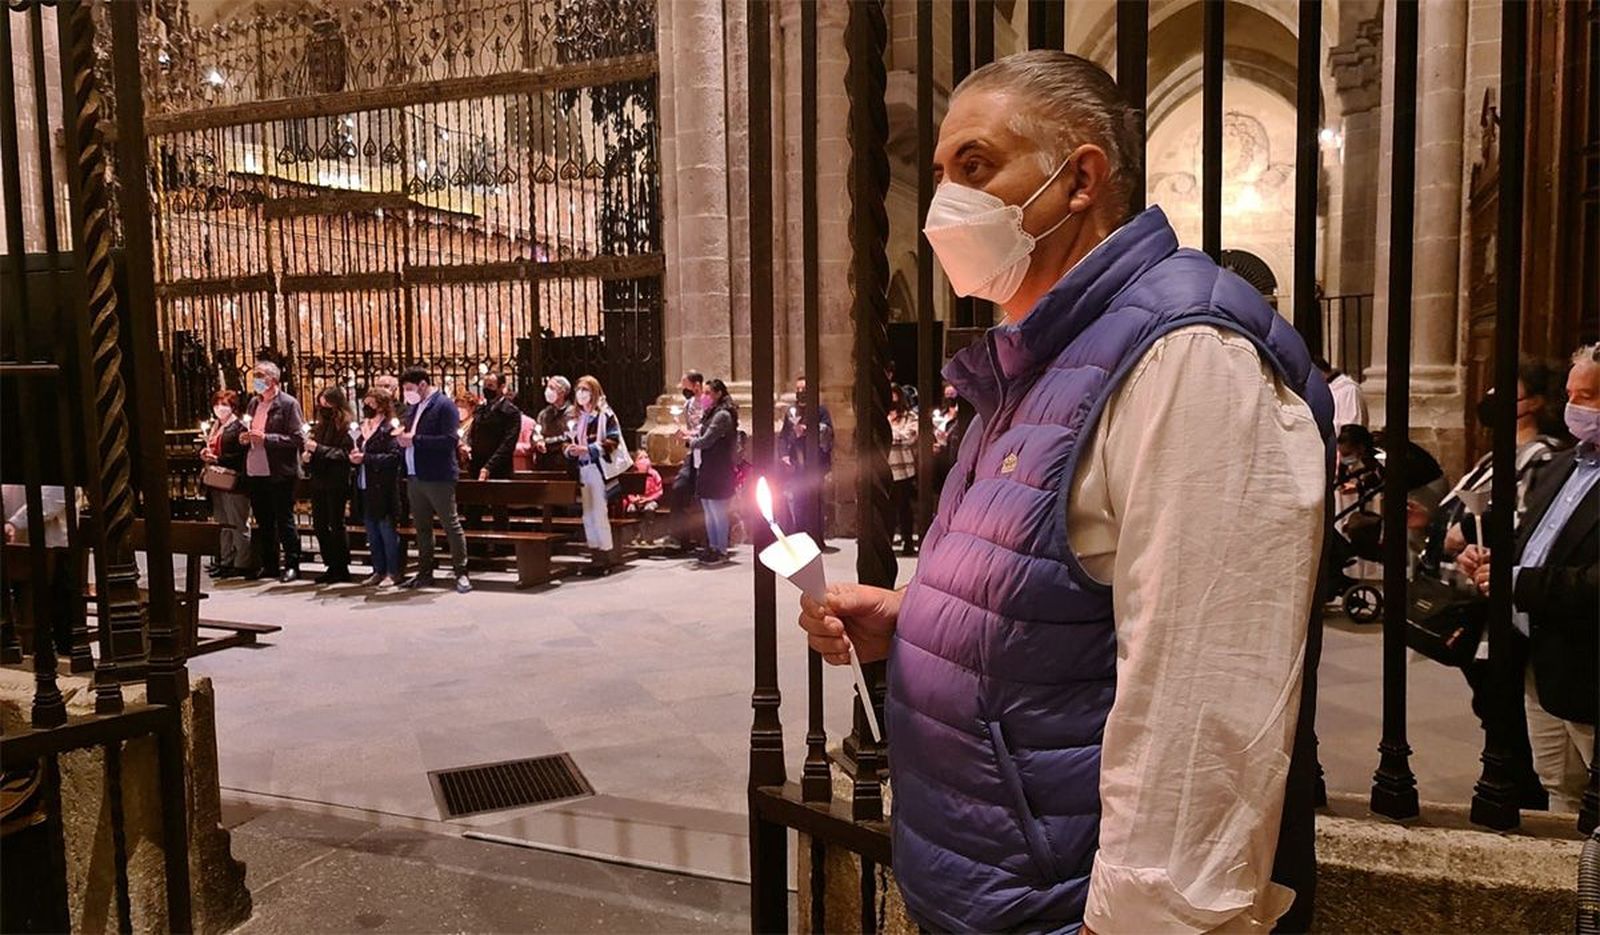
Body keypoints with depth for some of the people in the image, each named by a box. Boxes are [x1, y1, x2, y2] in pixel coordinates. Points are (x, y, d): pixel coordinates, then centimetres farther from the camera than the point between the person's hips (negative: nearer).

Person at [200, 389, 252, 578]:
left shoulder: (239, 427, -11)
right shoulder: (213, 427, 16)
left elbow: (241, 456, -19)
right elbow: (204, 447, 23)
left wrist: (218, 459, -20)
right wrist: (204, 453, 1)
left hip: (234, 482, -9)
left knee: (238, 524, -2)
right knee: (224, 524, 15)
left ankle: (242, 564, 3)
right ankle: (226, 561, 23)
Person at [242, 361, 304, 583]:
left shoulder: (288, 404, -8)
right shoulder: (253, 403, 13)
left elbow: (298, 439, -14)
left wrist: (266, 438, -20)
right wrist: (246, 437, 3)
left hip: (280, 473, -7)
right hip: (255, 472, 7)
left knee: (284, 521, 0)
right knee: (263, 523, 14)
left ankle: (292, 565, 8)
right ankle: (268, 565, 23)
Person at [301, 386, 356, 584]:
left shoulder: (346, 427, -9)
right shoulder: (320, 425, 14)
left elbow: (345, 454, -18)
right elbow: (311, 446, 24)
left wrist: (318, 448, -18)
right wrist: (306, 454, 2)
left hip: (336, 484, -8)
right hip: (318, 482, 8)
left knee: (336, 525, -2)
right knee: (319, 525, 9)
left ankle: (342, 568, 7)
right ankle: (331, 566, 18)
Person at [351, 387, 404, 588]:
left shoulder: (389, 428, -9)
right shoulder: (362, 428, 15)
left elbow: (394, 457, -19)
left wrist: (365, 458, -19)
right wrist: (354, 457, 1)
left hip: (383, 489, -8)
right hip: (365, 488, 8)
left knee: (387, 531, -1)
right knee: (372, 533, 12)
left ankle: (393, 572, 6)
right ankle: (379, 570, 20)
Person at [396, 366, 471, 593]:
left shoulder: (444, 405, -9)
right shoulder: (415, 407, 15)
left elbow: (451, 440, -19)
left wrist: (414, 440, -19)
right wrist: (403, 438, -1)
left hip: (438, 477, -8)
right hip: (415, 476, 8)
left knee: (451, 525, -2)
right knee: (421, 527, 13)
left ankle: (461, 573, 2)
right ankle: (424, 572, 22)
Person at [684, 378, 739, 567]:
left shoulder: (722, 415, -14)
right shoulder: (711, 413, 15)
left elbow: (706, 440, -17)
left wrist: (690, 440, -1)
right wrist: (691, 437, 0)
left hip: (718, 471, -10)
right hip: (706, 468, 10)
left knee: (718, 512, -2)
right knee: (709, 512, 14)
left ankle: (722, 551, 5)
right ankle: (712, 547, 22)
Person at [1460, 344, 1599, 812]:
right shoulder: (1562, 466, 13)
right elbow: (1531, 541, 21)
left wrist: (1518, 582, -23)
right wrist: (1491, 558, 1)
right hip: (1538, 667, 8)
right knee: (1560, 792, 20)